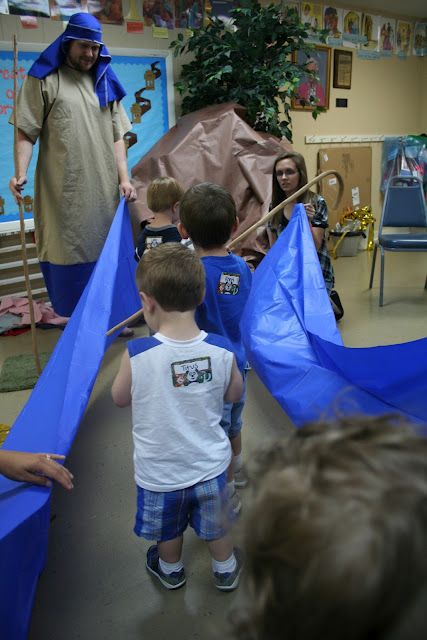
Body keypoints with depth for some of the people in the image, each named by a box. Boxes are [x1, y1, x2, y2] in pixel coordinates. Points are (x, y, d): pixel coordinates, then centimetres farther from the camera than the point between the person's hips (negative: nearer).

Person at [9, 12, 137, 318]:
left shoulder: (105, 82, 15)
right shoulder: (44, 78, 2)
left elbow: (117, 135, 13)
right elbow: (26, 133, -4)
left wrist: (124, 178, 2)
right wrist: (21, 173, -19)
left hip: (104, 190, 4)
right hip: (63, 190, -4)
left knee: (104, 253, 8)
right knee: (68, 254, 0)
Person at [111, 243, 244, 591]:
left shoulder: (137, 354, -27)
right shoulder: (222, 350, -21)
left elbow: (120, 398, -8)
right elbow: (234, 394, -2)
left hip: (158, 472, -1)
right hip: (210, 465, 1)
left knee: (168, 530, 29)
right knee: (217, 525, 29)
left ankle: (171, 569, 55)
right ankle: (226, 569, 53)